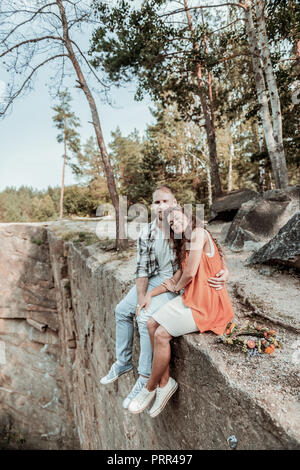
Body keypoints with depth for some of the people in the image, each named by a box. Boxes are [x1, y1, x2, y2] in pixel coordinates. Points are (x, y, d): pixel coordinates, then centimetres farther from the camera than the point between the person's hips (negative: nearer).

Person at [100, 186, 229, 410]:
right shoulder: (147, 232, -3)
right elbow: (142, 268, -2)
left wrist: (225, 270, -33)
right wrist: (141, 297, -12)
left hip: (176, 281, -6)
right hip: (153, 278, 7)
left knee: (146, 318, -23)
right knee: (122, 310, 7)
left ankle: (146, 377, -2)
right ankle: (123, 362, 26)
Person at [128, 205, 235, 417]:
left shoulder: (198, 233, -13)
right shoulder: (184, 244, 16)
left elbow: (190, 272, -19)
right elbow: (180, 276, 12)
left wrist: (177, 287, 2)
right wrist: (150, 294, 6)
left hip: (206, 303, -9)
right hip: (191, 298, 9)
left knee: (162, 334, -14)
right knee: (152, 324, -2)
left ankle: (151, 387, 10)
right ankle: (165, 382, 9)